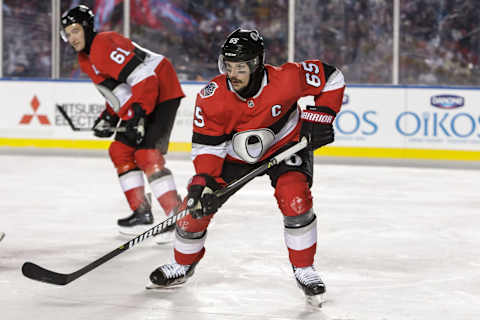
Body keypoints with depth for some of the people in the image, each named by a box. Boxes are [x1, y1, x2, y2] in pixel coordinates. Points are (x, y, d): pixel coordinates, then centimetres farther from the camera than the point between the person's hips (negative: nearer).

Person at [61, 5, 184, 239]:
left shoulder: (107, 44, -20)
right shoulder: (86, 59, 14)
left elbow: (144, 77, -28)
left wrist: (138, 115, -30)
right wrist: (109, 116, 13)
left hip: (162, 94, -11)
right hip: (137, 103, 11)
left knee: (147, 154, -21)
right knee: (120, 151, 11)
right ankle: (142, 212, 16)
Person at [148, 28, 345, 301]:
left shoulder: (286, 79, -31)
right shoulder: (213, 97, -27)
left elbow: (332, 78, -15)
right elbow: (207, 145, -19)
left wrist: (319, 117, -20)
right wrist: (204, 180, -33)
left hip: (284, 144, -1)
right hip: (234, 153, 2)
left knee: (295, 199, -25)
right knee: (197, 205, -4)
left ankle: (304, 270, -5)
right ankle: (183, 265, 23)